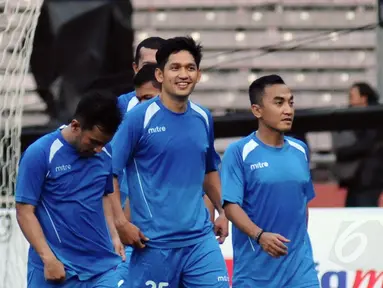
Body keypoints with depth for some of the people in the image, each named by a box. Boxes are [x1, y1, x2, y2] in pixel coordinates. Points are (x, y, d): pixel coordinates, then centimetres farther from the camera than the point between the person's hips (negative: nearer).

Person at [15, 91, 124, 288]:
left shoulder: (106, 153, 5)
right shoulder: (39, 154, -10)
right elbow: (25, 212, -9)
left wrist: (114, 236, 7)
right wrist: (48, 259, -16)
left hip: (103, 266, 4)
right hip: (58, 270, -4)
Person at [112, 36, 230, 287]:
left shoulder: (203, 118, 9)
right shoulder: (139, 118, -7)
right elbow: (110, 173, -7)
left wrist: (222, 211, 17)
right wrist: (121, 222, -14)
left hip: (201, 239, 4)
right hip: (154, 242, -4)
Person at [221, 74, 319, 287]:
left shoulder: (300, 151, 9)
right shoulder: (239, 152, -7)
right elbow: (230, 204, -13)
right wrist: (260, 235, -27)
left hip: (299, 264, 3)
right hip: (255, 268, -3)